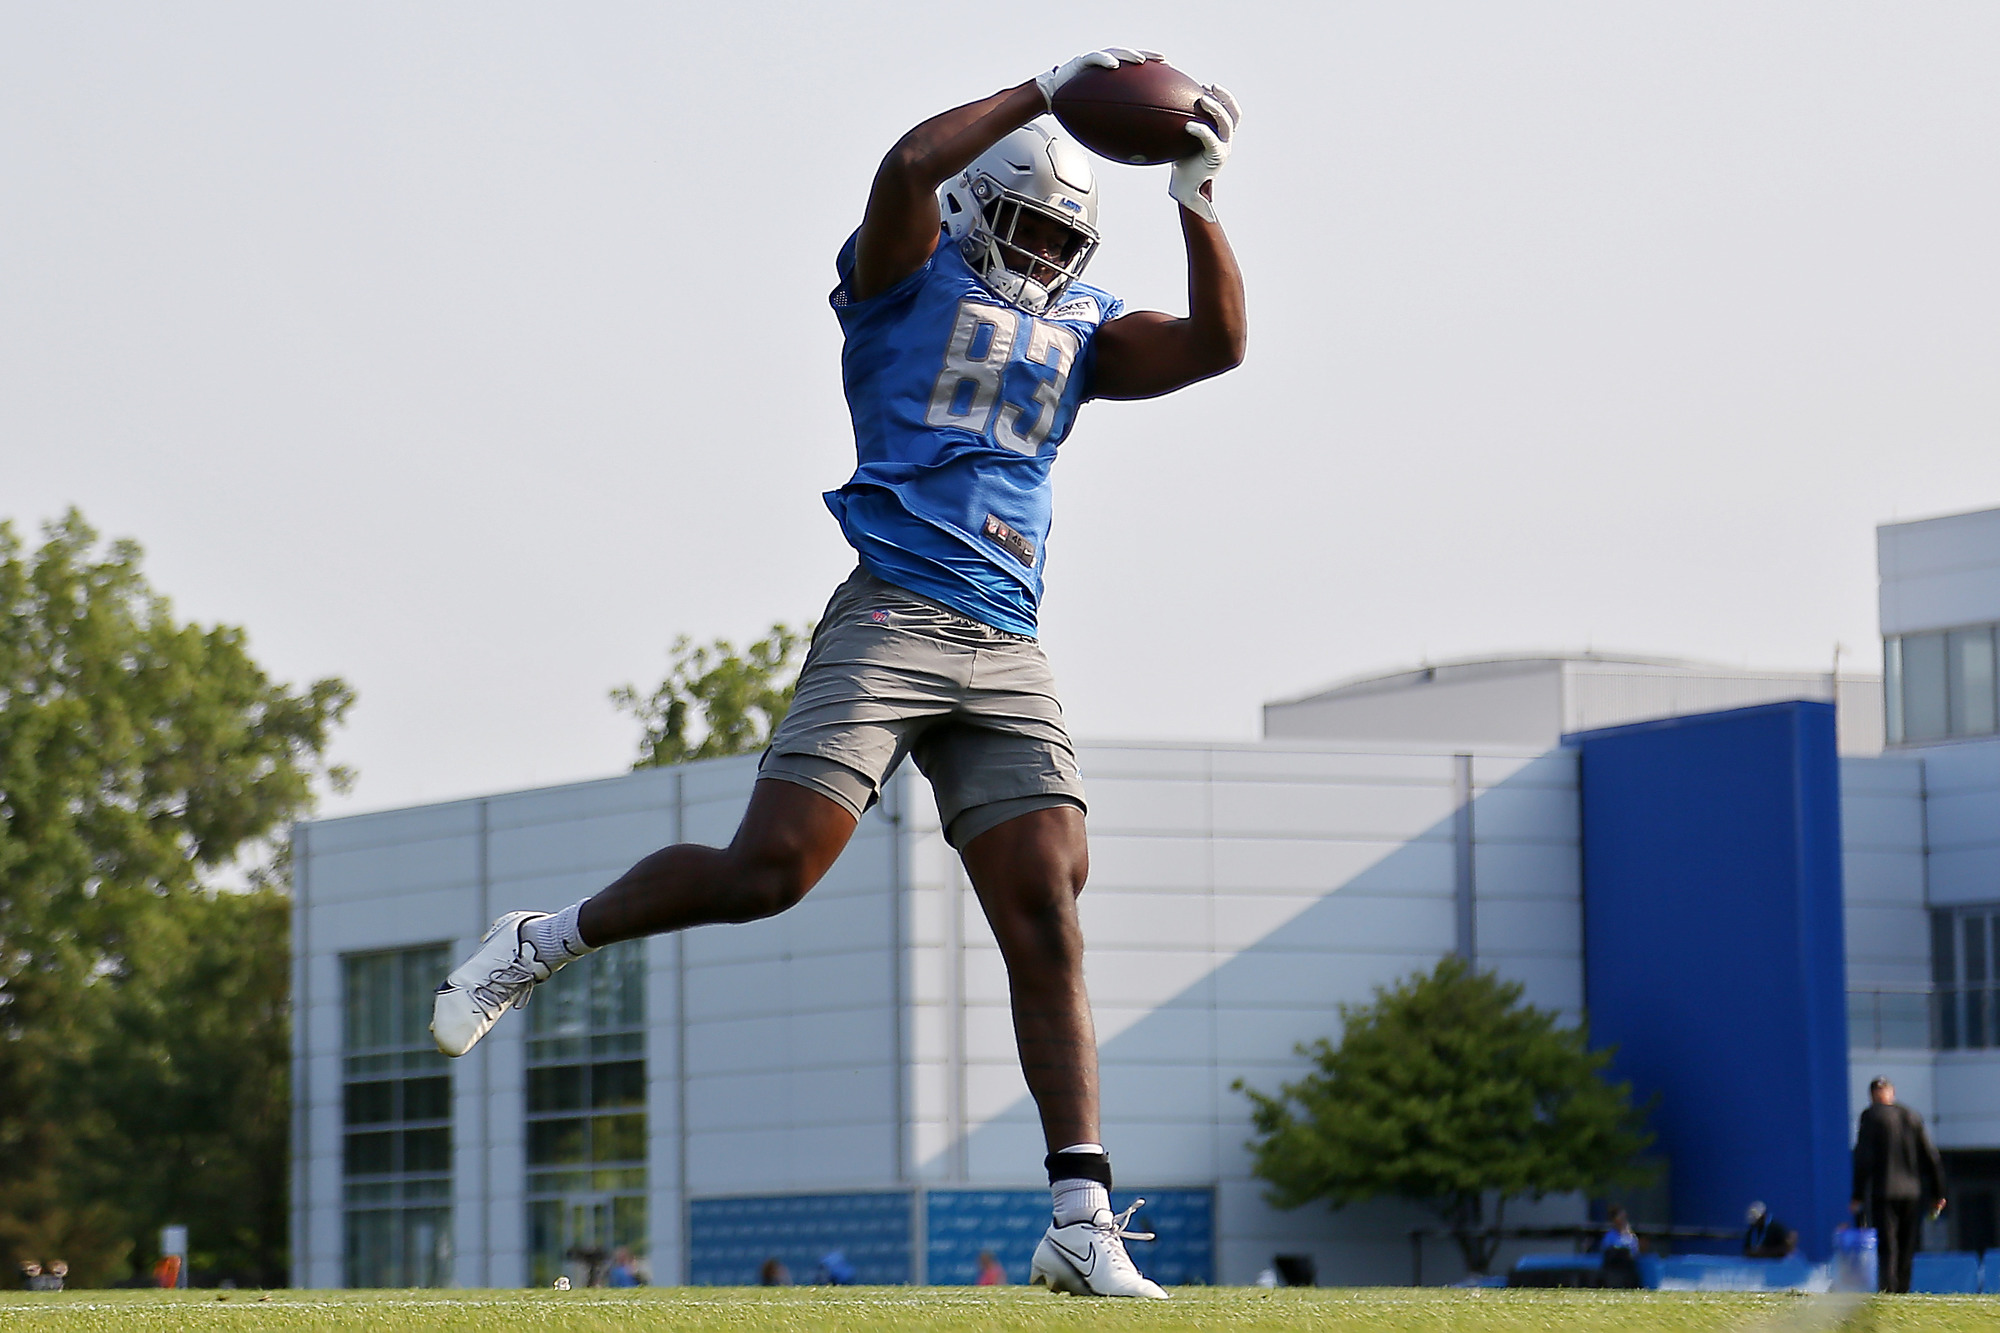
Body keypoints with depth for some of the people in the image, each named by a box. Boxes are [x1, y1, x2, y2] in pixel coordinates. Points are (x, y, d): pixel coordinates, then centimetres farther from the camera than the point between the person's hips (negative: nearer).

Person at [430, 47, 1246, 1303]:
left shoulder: (1078, 328, 22)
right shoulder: (910, 274, 6)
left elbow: (1217, 344, 11)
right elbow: (909, 166, -14)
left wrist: (1198, 198, 2)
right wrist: (1052, 89, -8)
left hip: (1008, 655, 5)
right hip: (892, 618, -5)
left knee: (1048, 925, -5)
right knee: (770, 869, -15)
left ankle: (1081, 1218, -7)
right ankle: (545, 941, 11)